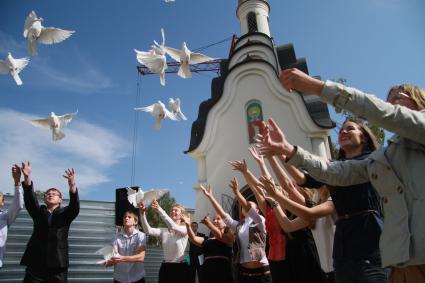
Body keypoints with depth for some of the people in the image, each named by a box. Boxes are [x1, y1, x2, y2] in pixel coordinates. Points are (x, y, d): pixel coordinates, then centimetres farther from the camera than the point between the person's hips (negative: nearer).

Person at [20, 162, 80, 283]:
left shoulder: (65, 213, 8)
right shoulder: (39, 212, 12)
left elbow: (75, 206, -12)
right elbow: (30, 199, -5)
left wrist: (72, 184, -31)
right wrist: (27, 177, -23)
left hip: (58, 264, -1)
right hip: (36, 263, 1)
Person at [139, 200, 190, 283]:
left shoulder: (185, 229, -7)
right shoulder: (164, 231, 5)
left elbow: (173, 226, -28)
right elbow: (148, 230, -10)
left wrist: (160, 210, -36)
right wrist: (142, 214, -24)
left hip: (181, 268, -3)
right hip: (165, 268, 4)